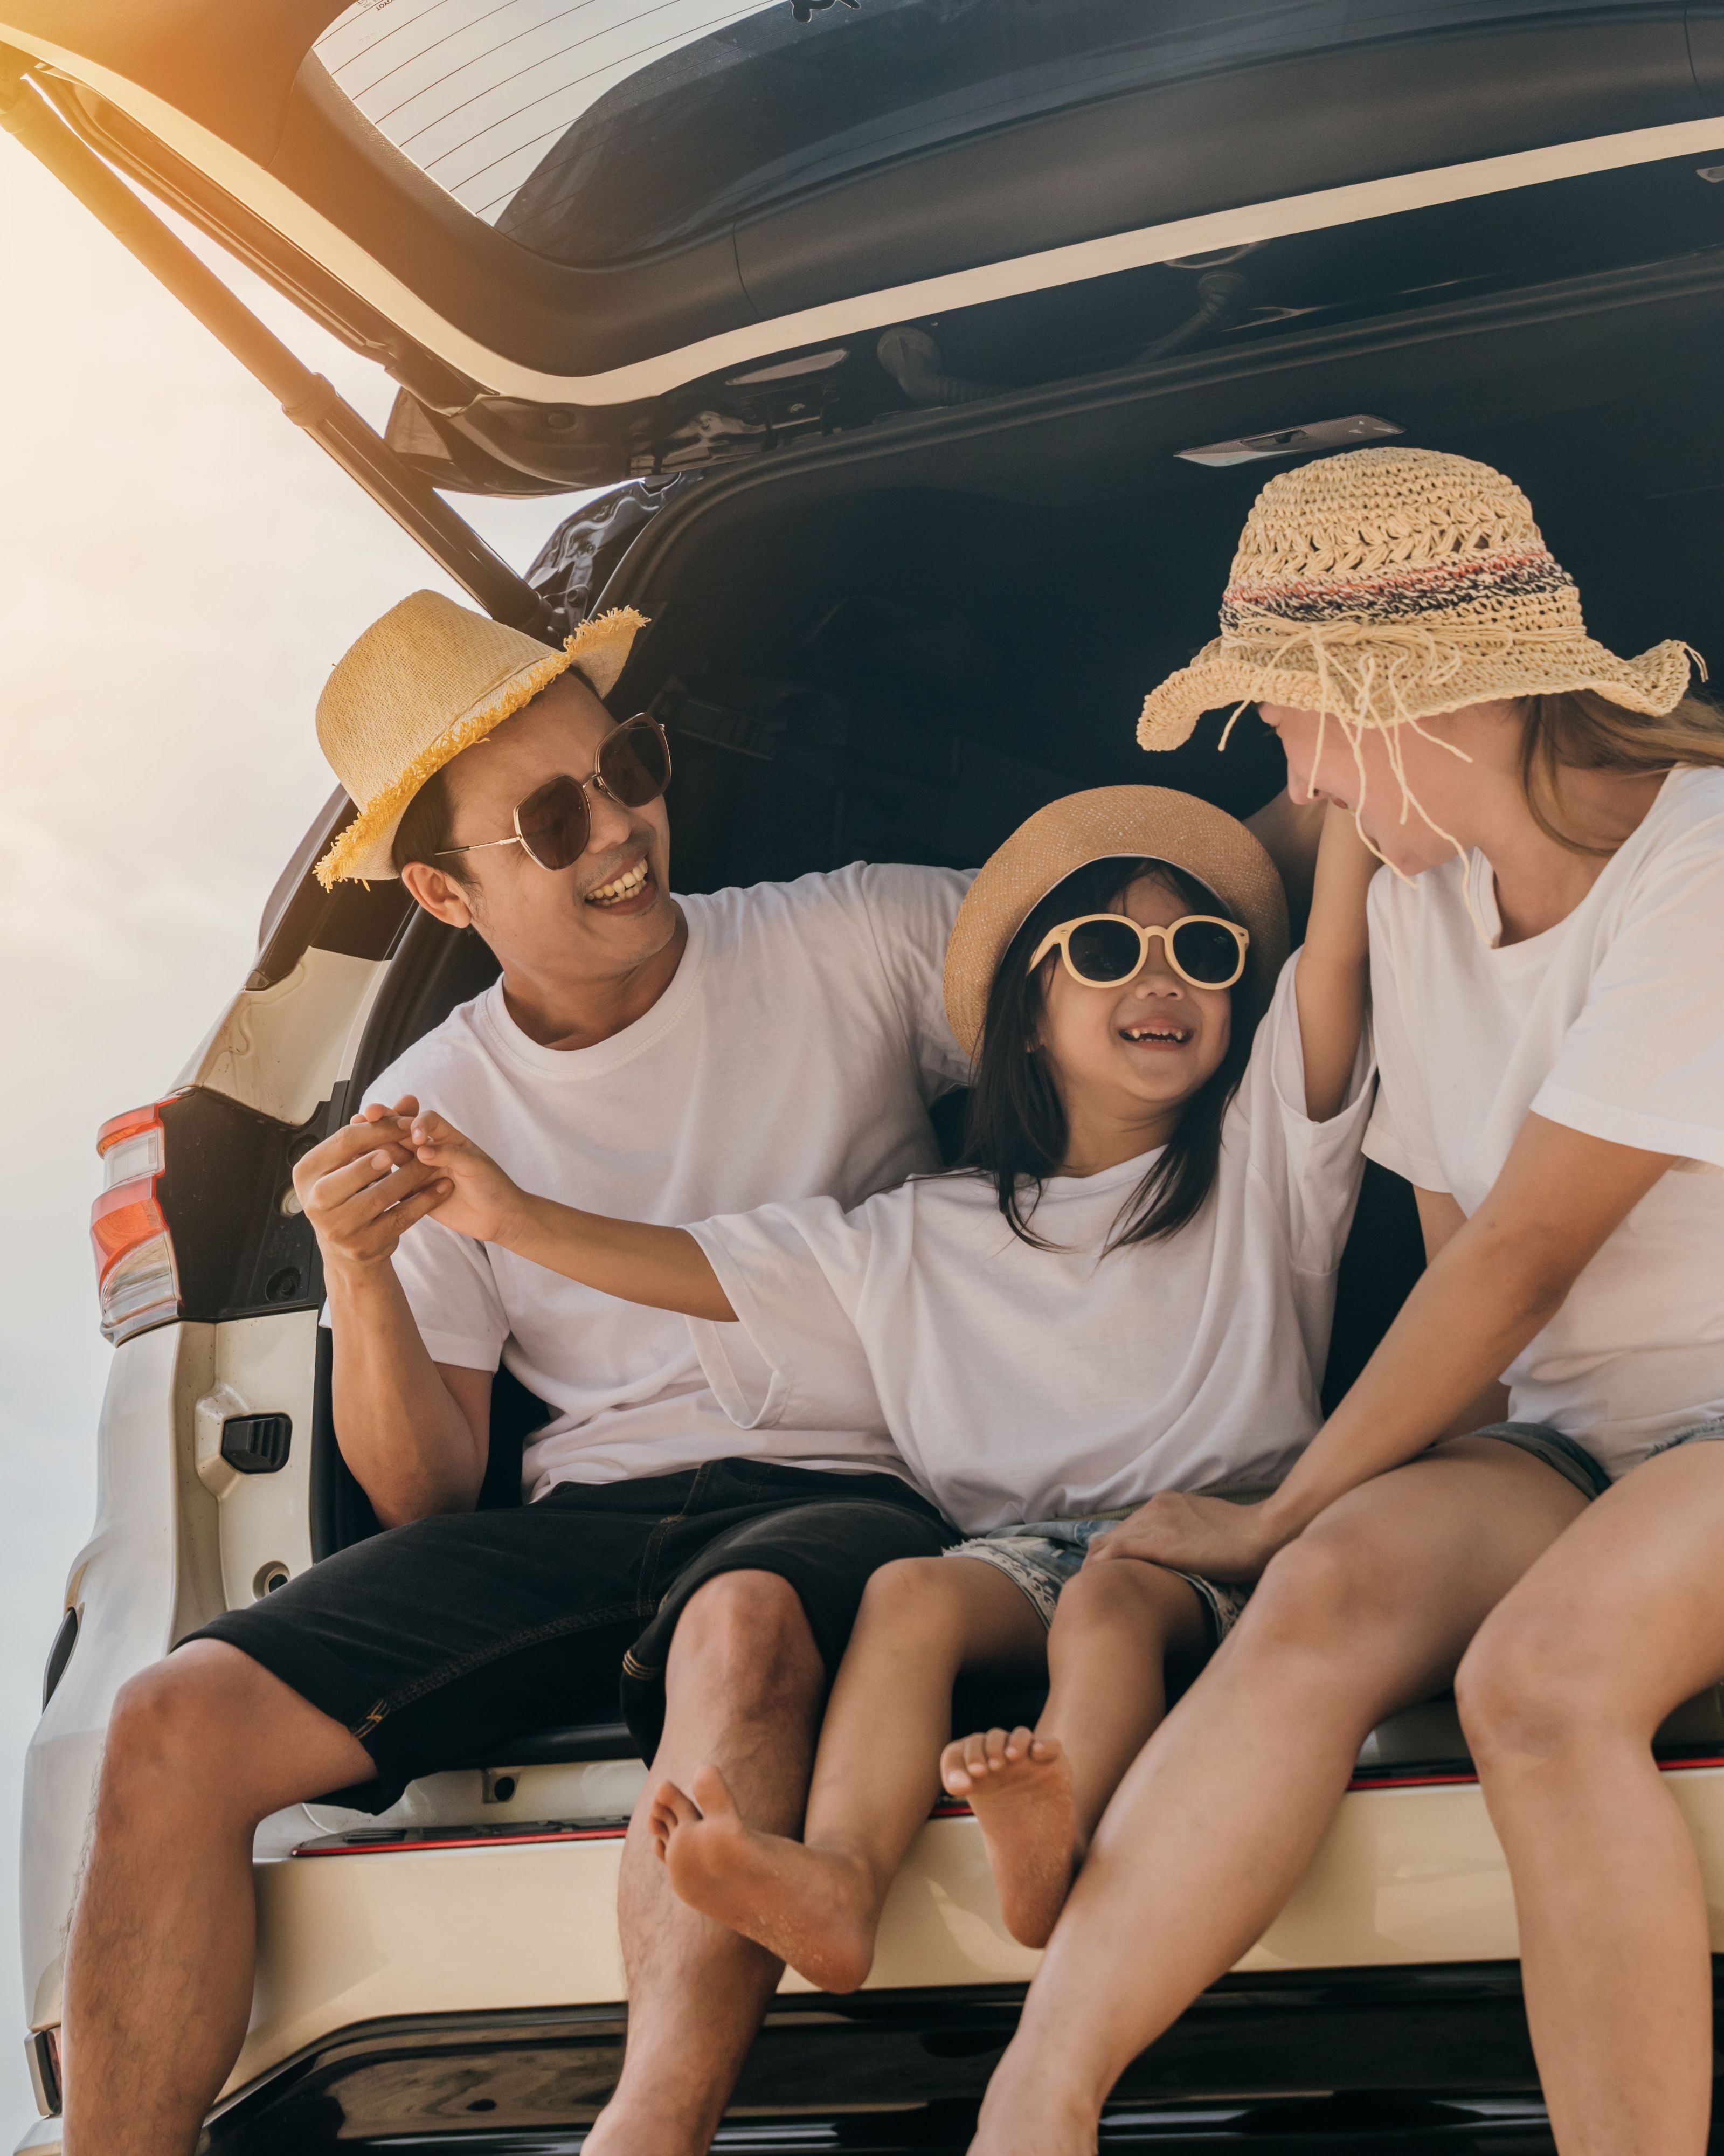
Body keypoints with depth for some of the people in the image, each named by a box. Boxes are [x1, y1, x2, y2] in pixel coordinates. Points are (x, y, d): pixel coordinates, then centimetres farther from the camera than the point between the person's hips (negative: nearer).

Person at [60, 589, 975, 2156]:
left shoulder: (864, 942, 5)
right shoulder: (433, 1113, 9)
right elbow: (427, 1495, 8)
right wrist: (361, 1274, -10)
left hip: (841, 1491, -3)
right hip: (581, 1522, 3)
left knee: (745, 1619, -41)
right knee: (176, 1725, -18)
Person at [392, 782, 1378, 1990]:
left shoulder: (1264, 1157, 14)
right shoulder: (933, 1237, 19)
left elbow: (1338, 954, 3)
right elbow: (716, 1270, 16)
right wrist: (518, 1219, 6)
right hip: (1020, 1545, 2)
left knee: (1107, 1597, -35)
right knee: (911, 1589, -30)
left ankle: (1059, 1832, -64)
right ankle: (836, 1880, -53)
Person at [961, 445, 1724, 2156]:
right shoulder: (1416, 904, 11)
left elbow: (1523, 1256, -15)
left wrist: (1288, 1509, -8)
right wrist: (1323, 1529, -1)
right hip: (1565, 1437, 6)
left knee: (1540, 1673, -35)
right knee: (1341, 1588, -26)